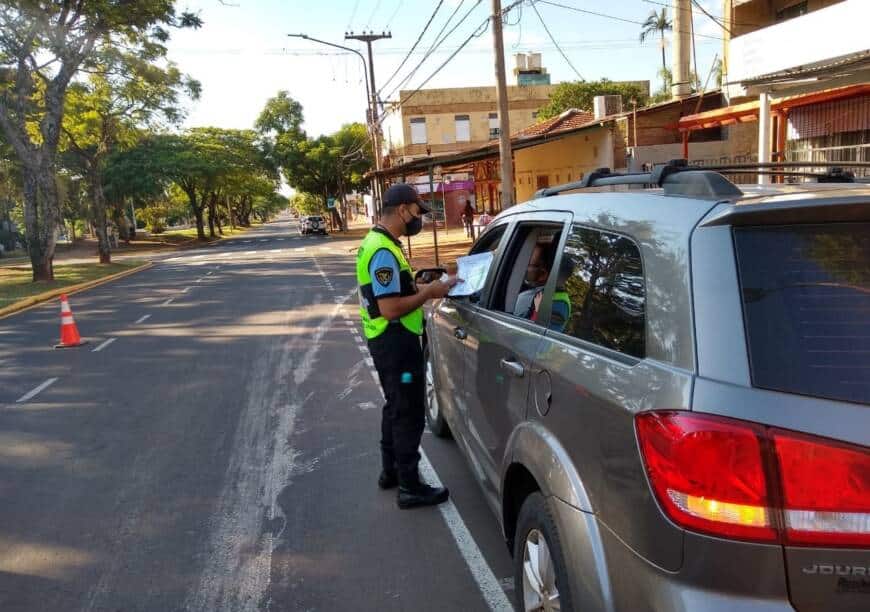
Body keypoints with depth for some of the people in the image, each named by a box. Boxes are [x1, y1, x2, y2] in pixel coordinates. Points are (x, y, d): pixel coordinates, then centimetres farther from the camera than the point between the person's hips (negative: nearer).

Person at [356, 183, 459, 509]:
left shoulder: (379, 243, 11)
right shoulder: (383, 252, -22)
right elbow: (390, 308, -27)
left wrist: (426, 287, 6)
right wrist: (429, 293, -16)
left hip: (390, 341, 11)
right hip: (395, 342, -11)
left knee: (396, 406, 21)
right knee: (409, 413, -2)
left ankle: (391, 470, 33)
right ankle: (410, 487, 7)